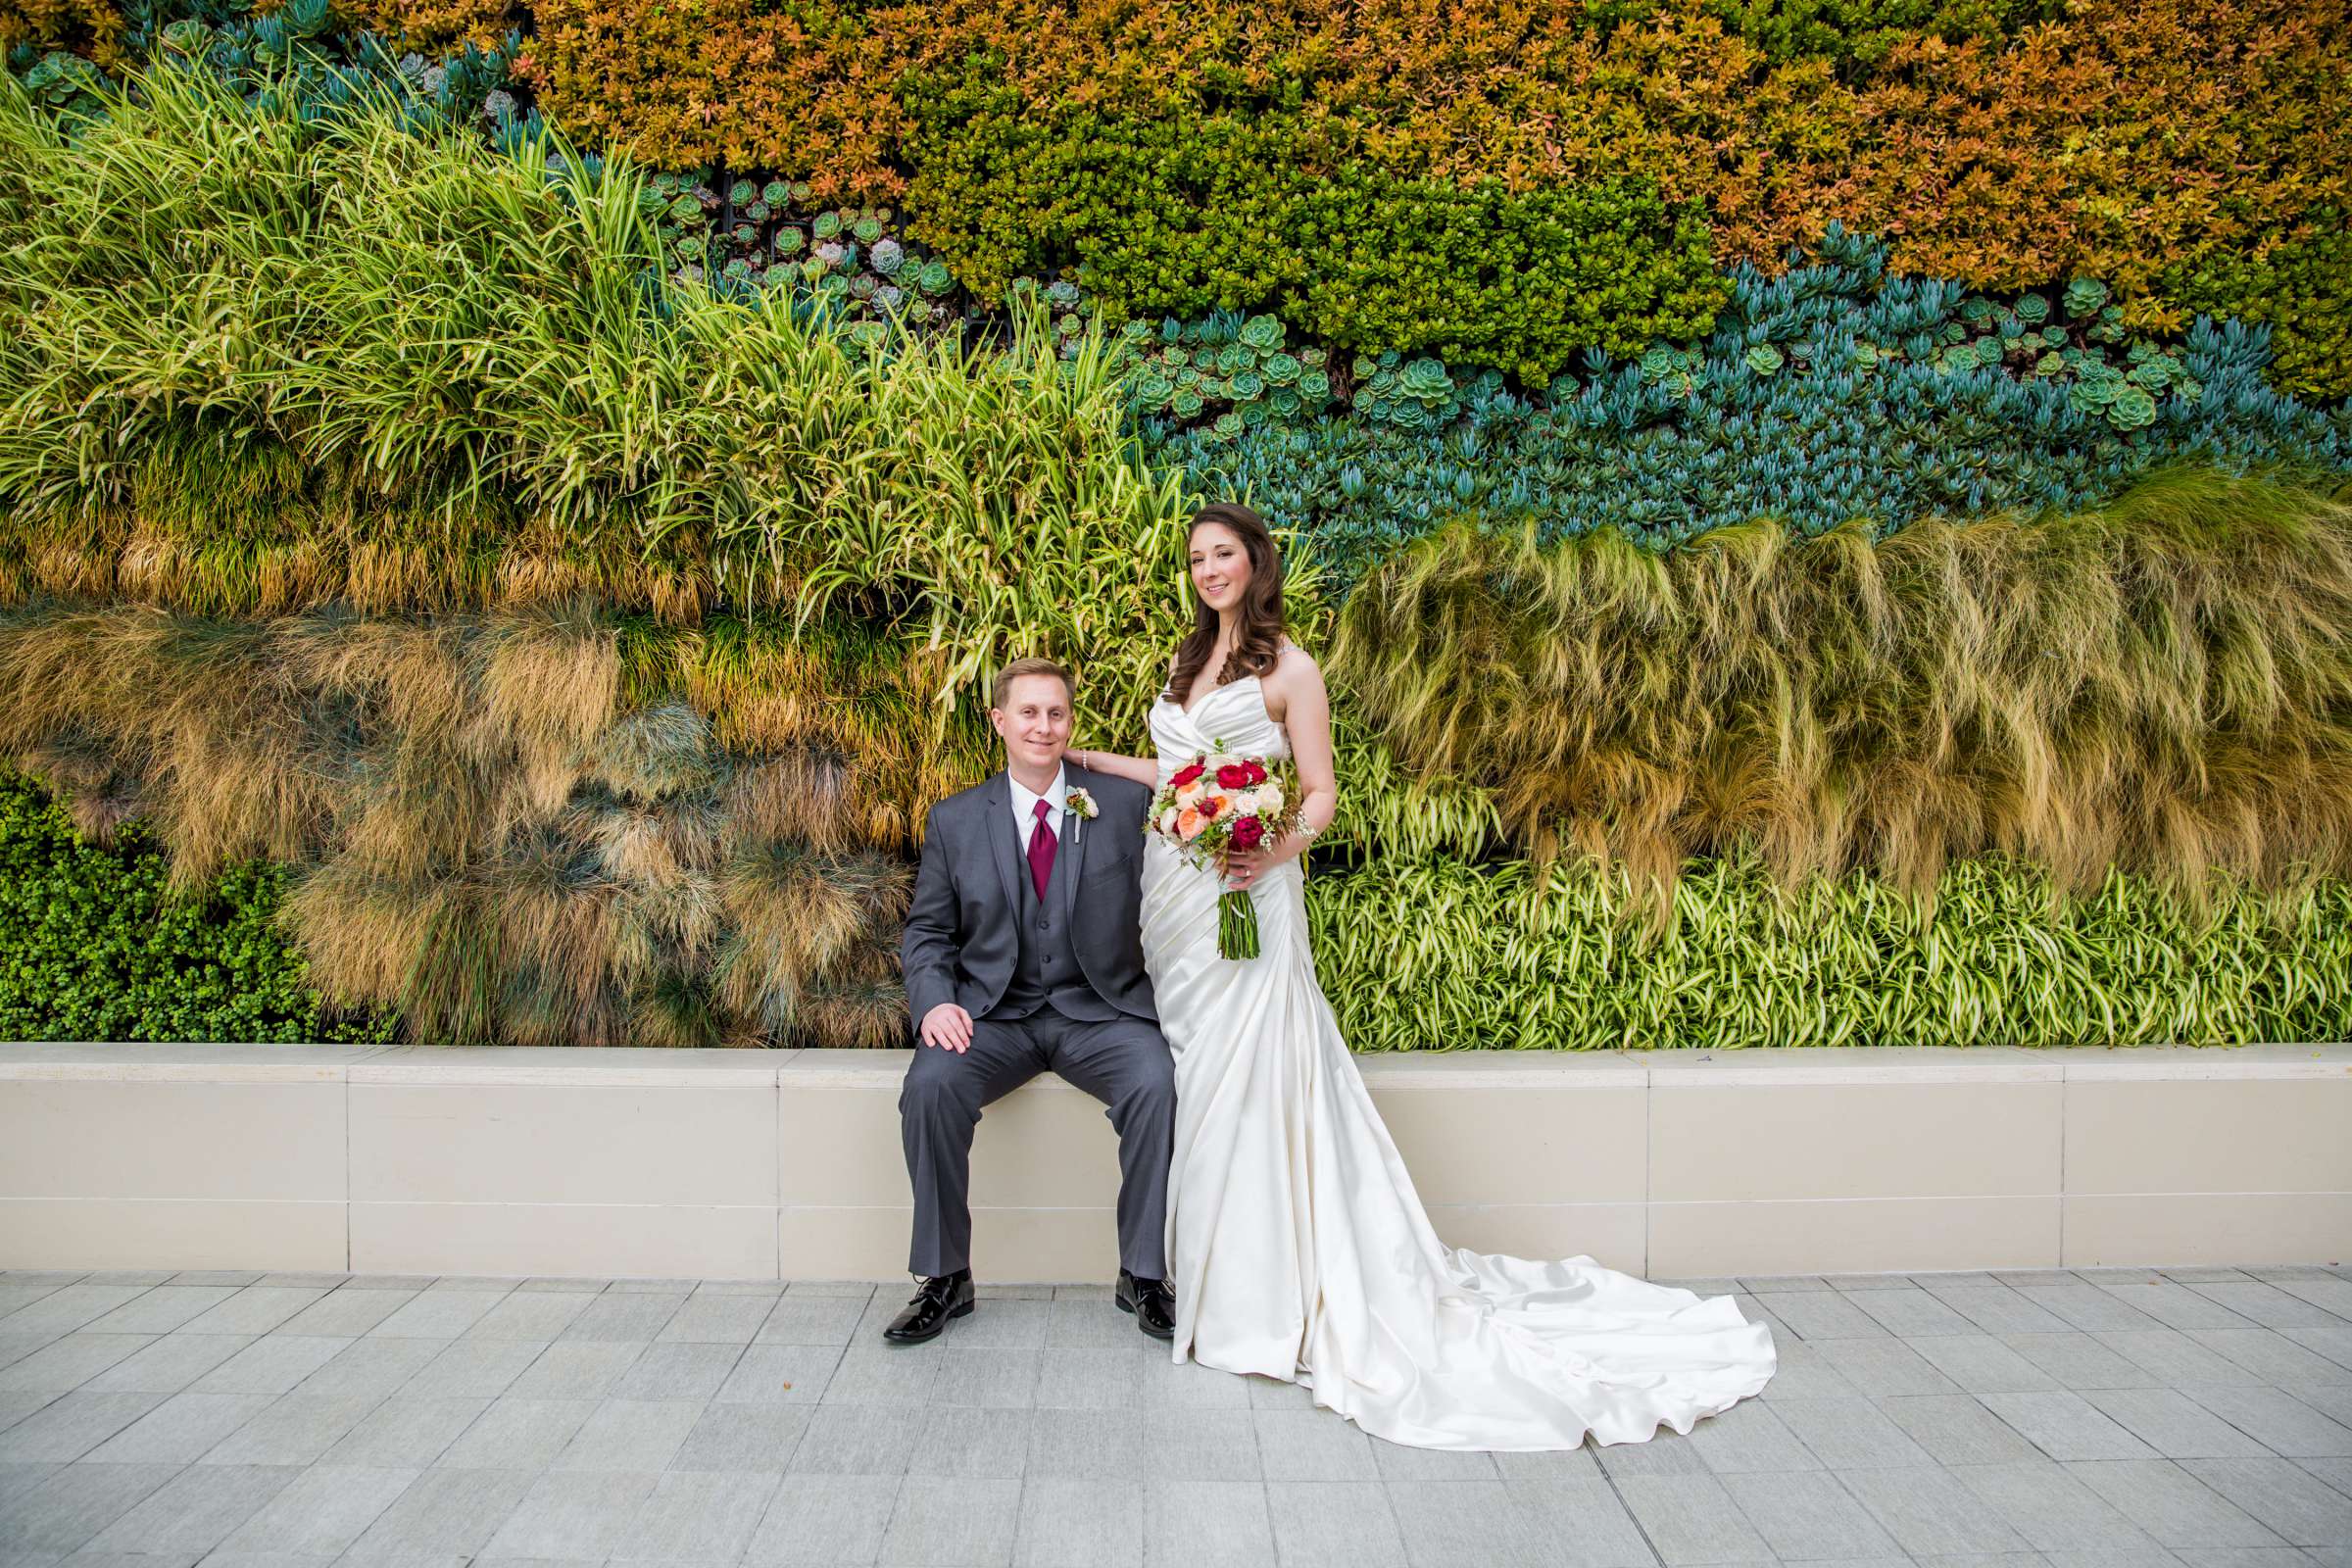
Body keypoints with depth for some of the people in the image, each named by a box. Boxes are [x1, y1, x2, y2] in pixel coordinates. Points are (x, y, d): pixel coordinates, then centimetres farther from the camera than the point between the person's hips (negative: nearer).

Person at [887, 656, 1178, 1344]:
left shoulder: (1126, 804, 3)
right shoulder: (954, 821, 7)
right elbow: (926, 932, 8)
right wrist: (934, 1001, -10)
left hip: (1097, 1010, -1)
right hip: (993, 1013, 1)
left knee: (1157, 1081, -30)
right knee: (929, 1085, -27)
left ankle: (1142, 1275, -11)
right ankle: (944, 1279, -8)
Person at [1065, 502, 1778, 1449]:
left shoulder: (1288, 669, -2)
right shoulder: (1190, 661, 18)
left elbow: (1321, 792, -4)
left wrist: (1283, 846, -22)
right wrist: (1070, 755, 20)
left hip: (1245, 900, -6)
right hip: (1171, 892, 7)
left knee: (1245, 1082, -8)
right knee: (1192, 1077, 6)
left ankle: (1265, 1292, 2)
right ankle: (1201, 1274, 15)